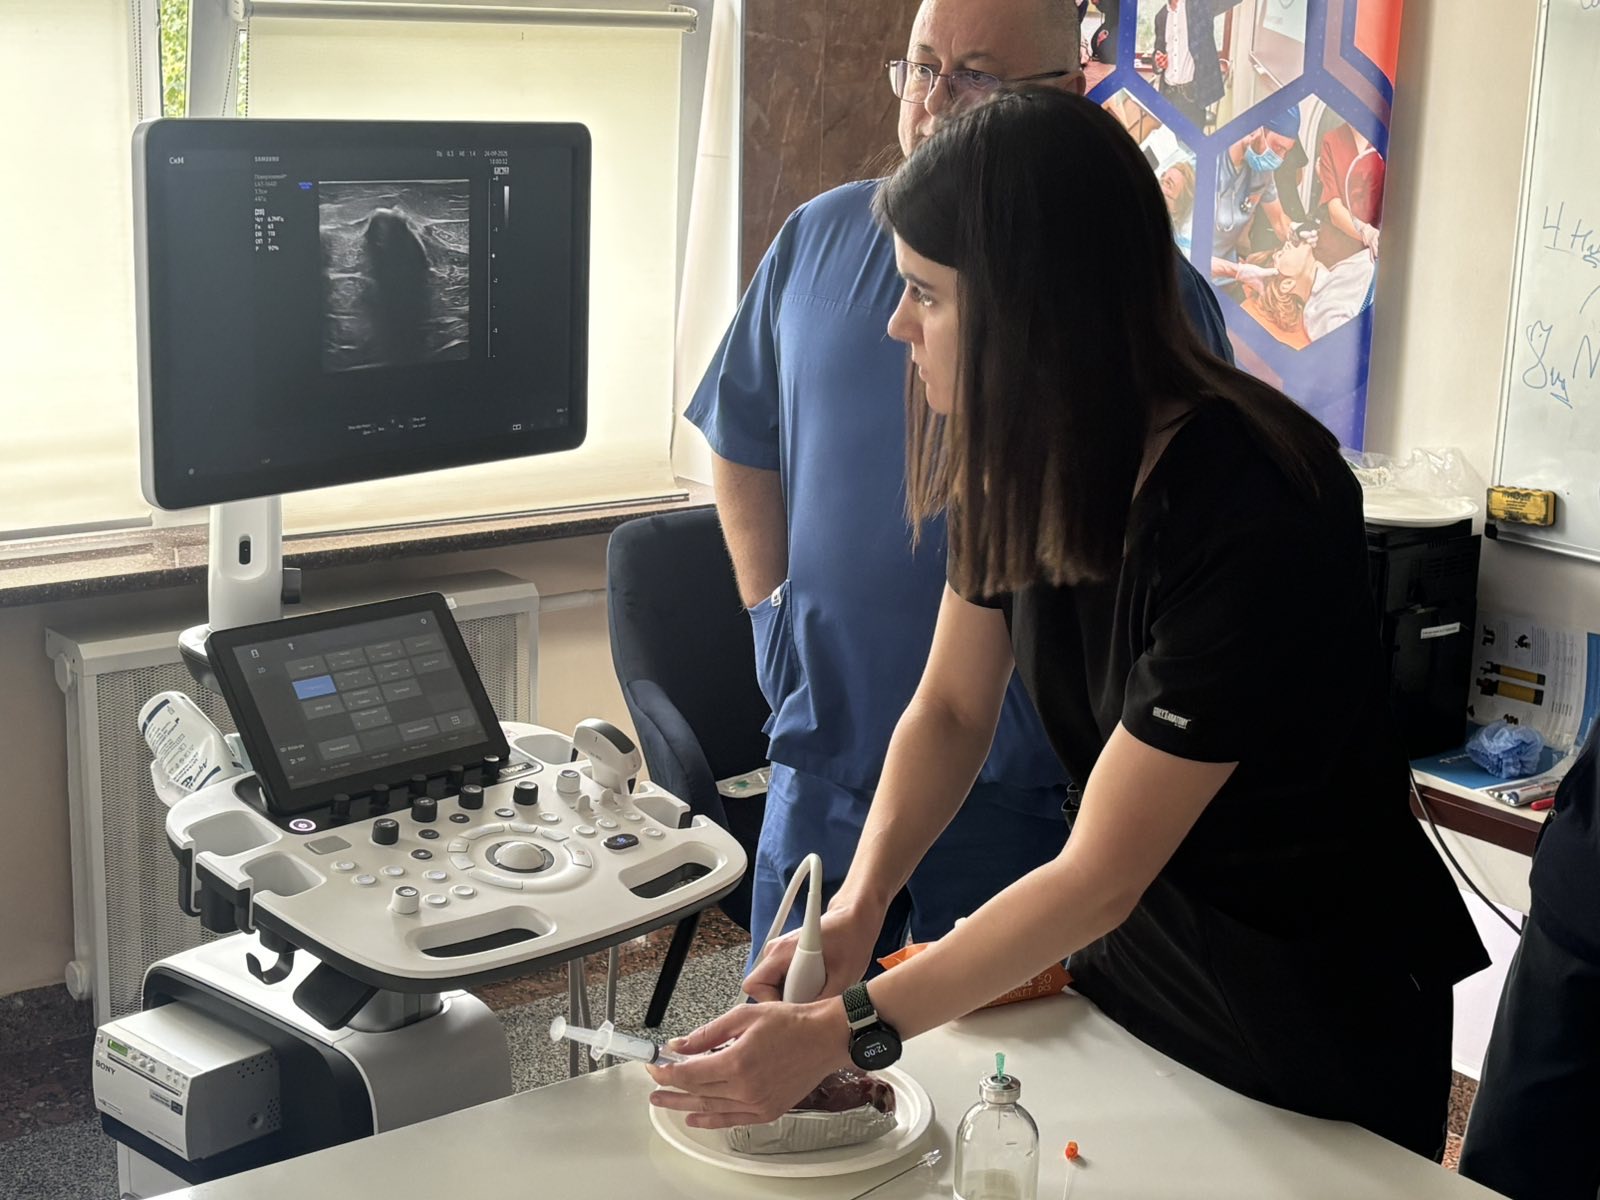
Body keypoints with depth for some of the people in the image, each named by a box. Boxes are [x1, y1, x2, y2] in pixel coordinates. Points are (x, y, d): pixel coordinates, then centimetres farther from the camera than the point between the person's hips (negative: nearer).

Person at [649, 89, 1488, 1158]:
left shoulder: (1254, 512, -33)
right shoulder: (1020, 457, -10)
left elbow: (1102, 873, -30)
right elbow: (952, 706, -1)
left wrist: (842, 1032, -31)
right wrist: (858, 907, -18)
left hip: (1313, 998, -6)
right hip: (1129, 943, 6)